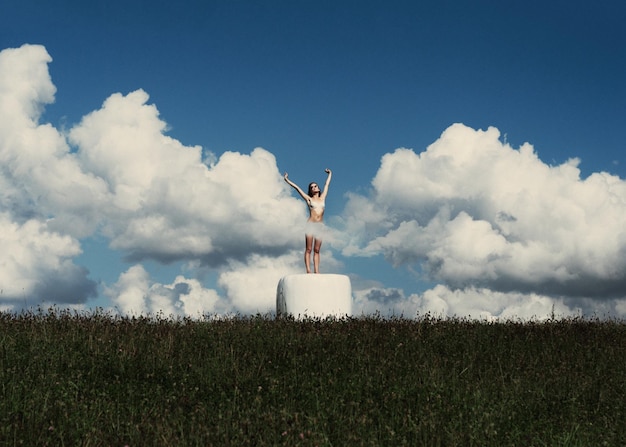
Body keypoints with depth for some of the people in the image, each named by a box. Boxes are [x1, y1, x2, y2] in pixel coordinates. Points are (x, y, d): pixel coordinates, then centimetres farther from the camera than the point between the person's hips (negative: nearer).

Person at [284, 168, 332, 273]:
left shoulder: (322, 198, 16)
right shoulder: (309, 199, 9)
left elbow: (327, 184, 30)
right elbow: (297, 187, 11)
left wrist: (330, 174, 42)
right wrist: (287, 180, 14)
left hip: (320, 226, 3)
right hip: (311, 224, -3)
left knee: (316, 250, 1)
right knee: (308, 249, -6)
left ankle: (316, 271, -4)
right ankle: (308, 271, -12)